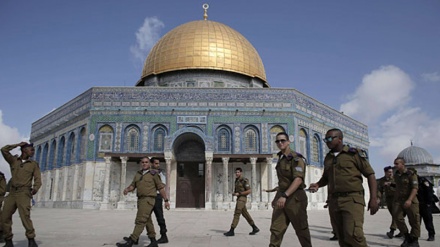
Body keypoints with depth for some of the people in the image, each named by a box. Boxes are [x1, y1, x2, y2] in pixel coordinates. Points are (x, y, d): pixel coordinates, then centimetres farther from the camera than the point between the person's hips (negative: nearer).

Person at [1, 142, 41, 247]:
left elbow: (38, 179, 0)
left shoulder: (34, 164, 8)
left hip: (24, 193, -3)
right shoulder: (13, 160, 13)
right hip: (12, 193, 3)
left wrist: (35, 188, -19)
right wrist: (18, 144, 5)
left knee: (25, 216, -19)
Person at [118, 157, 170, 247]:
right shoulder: (138, 174, 15)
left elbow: (161, 188, -3)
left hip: (148, 200, -8)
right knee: (147, 221, 8)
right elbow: (132, 186, 10)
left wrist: (166, 200, -4)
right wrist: (127, 189, -14)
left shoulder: (154, 174, -3)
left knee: (140, 221, -13)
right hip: (141, 200, 8)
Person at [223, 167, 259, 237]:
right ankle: (255, 228, 22)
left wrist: (239, 194, -18)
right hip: (239, 199, 10)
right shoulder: (237, 181, 15)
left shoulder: (244, 181, -12)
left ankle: (231, 231, -9)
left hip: (242, 199, -10)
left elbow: (249, 191, -16)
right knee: (245, 214, 13)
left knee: (236, 214, -11)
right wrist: (234, 193, 2)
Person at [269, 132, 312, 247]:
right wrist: (277, 197, 19)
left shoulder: (296, 158, -12)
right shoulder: (281, 159, 13)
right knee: (276, 229, 1)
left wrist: (285, 196, -32)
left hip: (295, 198, -7)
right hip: (282, 196, 7)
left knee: (301, 229, 7)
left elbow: (298, 179, -24)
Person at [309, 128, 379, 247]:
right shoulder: (328, 158, 14)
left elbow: (370, 175, -1)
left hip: (352, 199, -5)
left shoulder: (354, 154, -1)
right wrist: (317, 185, 2)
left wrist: (373, 198, -10)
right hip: (334, 201, 6)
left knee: (353, 234, -21)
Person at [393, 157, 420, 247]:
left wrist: (409, 200, -27)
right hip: (398, 200, 5)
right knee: (398, 218, -7)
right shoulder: (396, 175, 10)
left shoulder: (411, 174, -9)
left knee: (414, 221, 1)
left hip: (410, 201, -5)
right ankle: (407, 237, 11)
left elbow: (415, 188, -16)